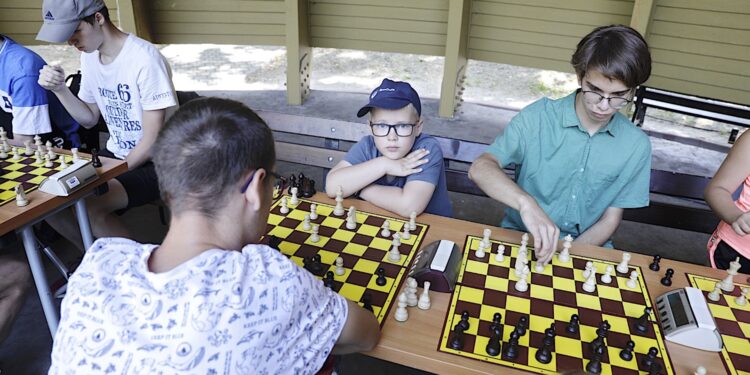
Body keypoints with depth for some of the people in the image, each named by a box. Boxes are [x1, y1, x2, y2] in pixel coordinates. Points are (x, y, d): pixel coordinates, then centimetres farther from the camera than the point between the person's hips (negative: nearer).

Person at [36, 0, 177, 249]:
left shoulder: (145, 59, -21)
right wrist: (59, 89, -2)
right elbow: (89, 119, 14)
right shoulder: (89, 57, 4)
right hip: (115, 154, 8)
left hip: (154, 163, -8)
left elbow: (152, 141, -19)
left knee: (89, 207, -27)